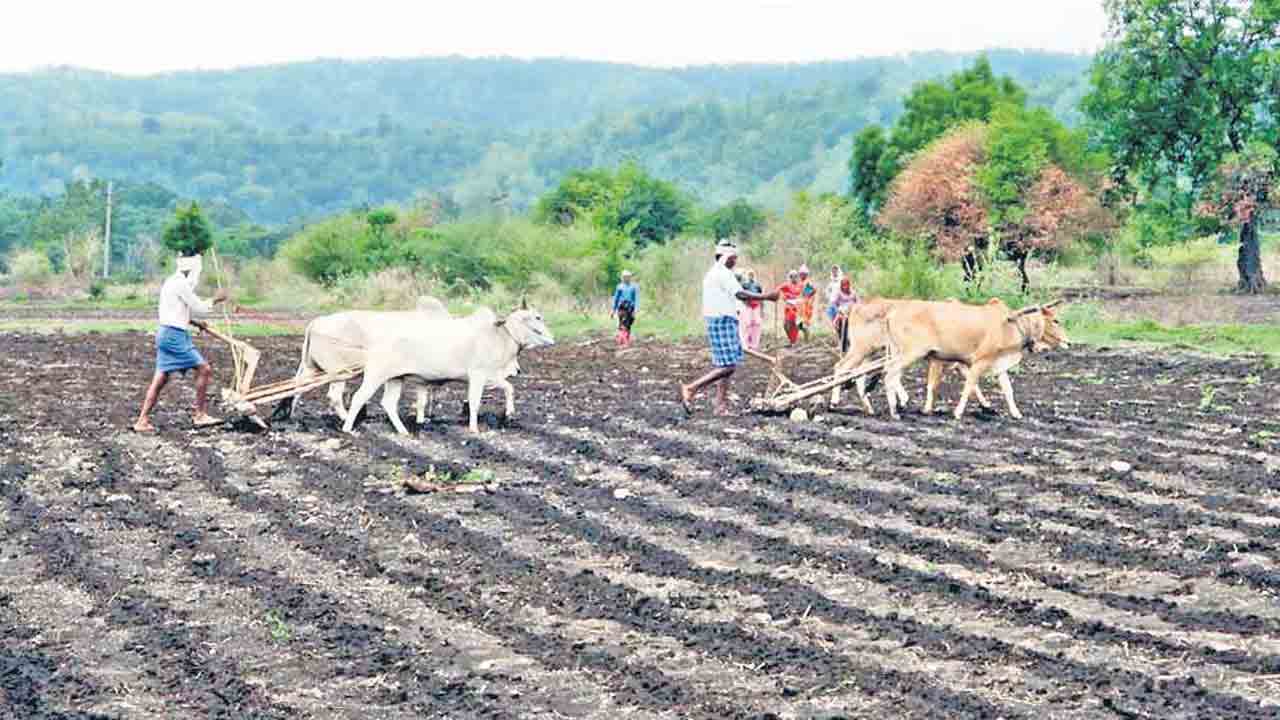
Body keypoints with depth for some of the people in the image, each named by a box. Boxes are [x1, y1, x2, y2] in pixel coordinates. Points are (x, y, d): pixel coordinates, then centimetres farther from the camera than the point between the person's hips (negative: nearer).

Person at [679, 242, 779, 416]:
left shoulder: (711, 273, 19)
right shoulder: (723, 273, -13)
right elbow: (740, 294, -21)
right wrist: (766, 297, -18)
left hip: (715, 321, 11)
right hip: (723, 322, -11)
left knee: (727, 365, 11)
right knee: (728, 366, -12)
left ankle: (721, 406, 9)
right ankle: (691, 389, -14)